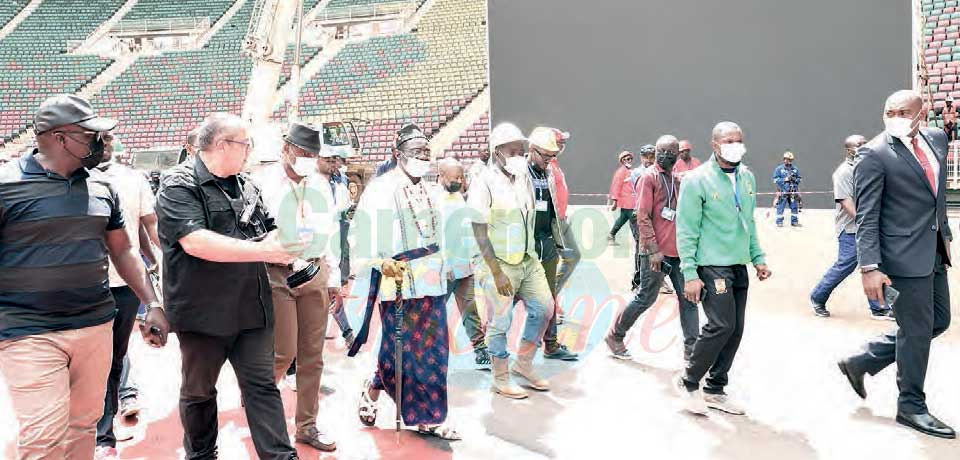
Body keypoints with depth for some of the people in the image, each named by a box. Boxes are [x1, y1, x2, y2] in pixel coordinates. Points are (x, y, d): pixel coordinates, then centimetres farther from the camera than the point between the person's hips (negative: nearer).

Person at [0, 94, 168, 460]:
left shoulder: (101, 186, 8)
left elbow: (122, 251, 16)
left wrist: (152, 305, 10)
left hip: (97, 326, 5)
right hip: (30, 334, -4)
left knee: (84, 425, 13)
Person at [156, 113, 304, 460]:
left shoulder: (245, 185, 11)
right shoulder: (179, 185, -12)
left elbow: (267, 231, 19)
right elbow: (195, 241, -25)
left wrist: (287, 241, -5)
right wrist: (262, 251, -26)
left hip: (252, 308, 5)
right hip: (204, 312, -5)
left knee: (262, 385, 6)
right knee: (198, 391, 14)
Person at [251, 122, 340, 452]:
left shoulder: (322, 185, 10)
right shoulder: (263, 182, -5)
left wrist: (333, 276, 13)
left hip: (315, 273, 4)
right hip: (277, 275, -4)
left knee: (312, 356, 7)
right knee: (284, 352, -5)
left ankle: (307, 426, 20)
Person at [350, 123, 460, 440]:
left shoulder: (428, 190, 14)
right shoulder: (380, 188, -7)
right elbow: (363, 233, -13)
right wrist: (381, 263, -24)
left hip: (430, 281, 6)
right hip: (398, 280, -6)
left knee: (433, 349, 6)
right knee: (401, 348, 1)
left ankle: (428, 419, 16)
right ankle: (372, 389, 29)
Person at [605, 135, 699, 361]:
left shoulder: (677, 180, 14)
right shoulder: (649, 177, -8)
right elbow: (642, 216, -13)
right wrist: (654, 249, -18)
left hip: (678, 251, 7)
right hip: (656, 252, -7)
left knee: (688, 298, 4)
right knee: (646, 298, 2)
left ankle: (691, 348, 12)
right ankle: (615, 336, 20)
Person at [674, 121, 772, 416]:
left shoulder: (747, 177, 11)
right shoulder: (697, 180, -10)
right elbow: (686, 230, -11)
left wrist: (758, 257, 13)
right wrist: (690, 274, -15)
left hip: (739, 267, 7)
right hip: (712, 266, -7)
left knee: (735, 330, 7)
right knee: (722, 325, -14)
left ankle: (715, 391, 22)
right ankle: (689, 383, 6)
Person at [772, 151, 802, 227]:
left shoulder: (795, 169, 11)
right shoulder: (779, 168, 1)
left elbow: (799, 179, 16)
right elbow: (775, 179, -3)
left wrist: (795, 179, -6)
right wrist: (785, 179, -14)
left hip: (793, 192, 4)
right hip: (783, 191, -4)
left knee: (794, 207, 6)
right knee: (781, 207, -4)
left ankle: (794, 221, 16)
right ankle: (779, 222, 4)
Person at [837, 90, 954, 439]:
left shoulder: (937, 139, 7)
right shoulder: (875, 154, -14)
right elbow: (866, 217, -17)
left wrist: (945, 233, 19)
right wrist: (870, 268, -23)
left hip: (934, 253, 8)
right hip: (905, 255, -8)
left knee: (938, 321, 16)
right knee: (917, 330, 2)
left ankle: (860, 362, 27)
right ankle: (911, 406, 20)